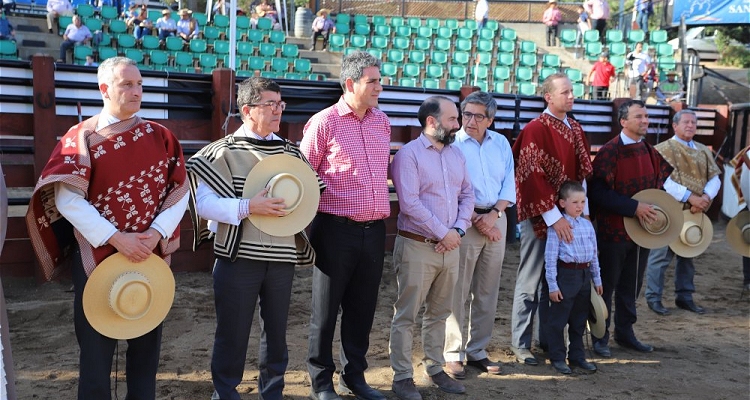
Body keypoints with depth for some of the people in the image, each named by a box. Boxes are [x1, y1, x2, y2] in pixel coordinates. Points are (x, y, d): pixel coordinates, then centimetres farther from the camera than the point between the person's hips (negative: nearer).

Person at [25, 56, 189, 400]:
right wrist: (115, 238, -19)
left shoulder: (160, 137, 4)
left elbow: (180, 191, 1)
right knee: (96, 344, 9)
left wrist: (157, 233, -13)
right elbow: (67, 198, -12)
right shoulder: (81, 137, -4)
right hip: (97, 255, -2)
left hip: (152, 255, 2)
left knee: (146, 342, 13)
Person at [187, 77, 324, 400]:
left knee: (276, 331, 16)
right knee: (232, 334, 6)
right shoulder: (224, 151, -5)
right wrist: (248, 207, -23)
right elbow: (203, 202, -13)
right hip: (238, 257, -4)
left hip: (282, 257, 4)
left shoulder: (290, 152, 9)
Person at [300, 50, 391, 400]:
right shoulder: (324, 122, -8)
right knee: (327, 308, 7)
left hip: (374, 229, 6)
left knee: (363, 307, 14)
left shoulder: (382, 121, 10)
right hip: (336, 229, -5)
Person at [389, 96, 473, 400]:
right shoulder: (408, 154, -10)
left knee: (439, 313, 16)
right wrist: (443, 233, -13)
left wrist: (458, 230, -5)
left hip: (450, 247, 7)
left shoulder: (456, 155, 12)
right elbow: (410, 204, -18)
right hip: (417, 247, -6)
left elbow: (467, 195, 11)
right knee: (406, 315, 2)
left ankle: (435, 369, 29)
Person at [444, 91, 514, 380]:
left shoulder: (501, 143, 9)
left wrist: (494, 214, -9)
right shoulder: (453, 144, -5)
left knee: (487, 291, 10)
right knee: (457, 291, -3)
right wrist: (478, 222, -12)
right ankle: (452, 354, 9)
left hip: (496, 219, 5)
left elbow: (509, 183, 8)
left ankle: (477, 351, 23)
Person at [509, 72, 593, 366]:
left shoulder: (575, 129, 11)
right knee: (530, 282, 1)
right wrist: (553, 216, -20)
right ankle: (520, 344, 12)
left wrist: (583, 210, 8)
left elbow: (582, 172, 15)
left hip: (568, 215, 7)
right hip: (540, 217, -7)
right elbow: (532, 177, -17)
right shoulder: (535, 130, -12)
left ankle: (548, 338, 26)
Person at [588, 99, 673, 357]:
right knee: (606, 285, 5)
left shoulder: (648, 151, 8)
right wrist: (634, 207, -22)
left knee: (632, 286, 15)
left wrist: (654, 207, 4)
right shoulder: (610, 151, -14)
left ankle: (625, 333, 29)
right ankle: (600, 338, 17)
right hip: (614, 231, -6)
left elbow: (658, 182, 22)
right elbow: (598, 192, -20)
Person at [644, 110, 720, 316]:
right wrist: (689, 197, -24)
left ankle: (684, 296, 24)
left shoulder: (704, 151, 14)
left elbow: (714, 178, 6)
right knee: (662, 255, -2)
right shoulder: (663, 149, -7)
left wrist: (705, 197, -14)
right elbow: (663, 181, -18)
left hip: (694, 213, 6)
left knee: (688, 254, 13)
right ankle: (653, 298, 8)